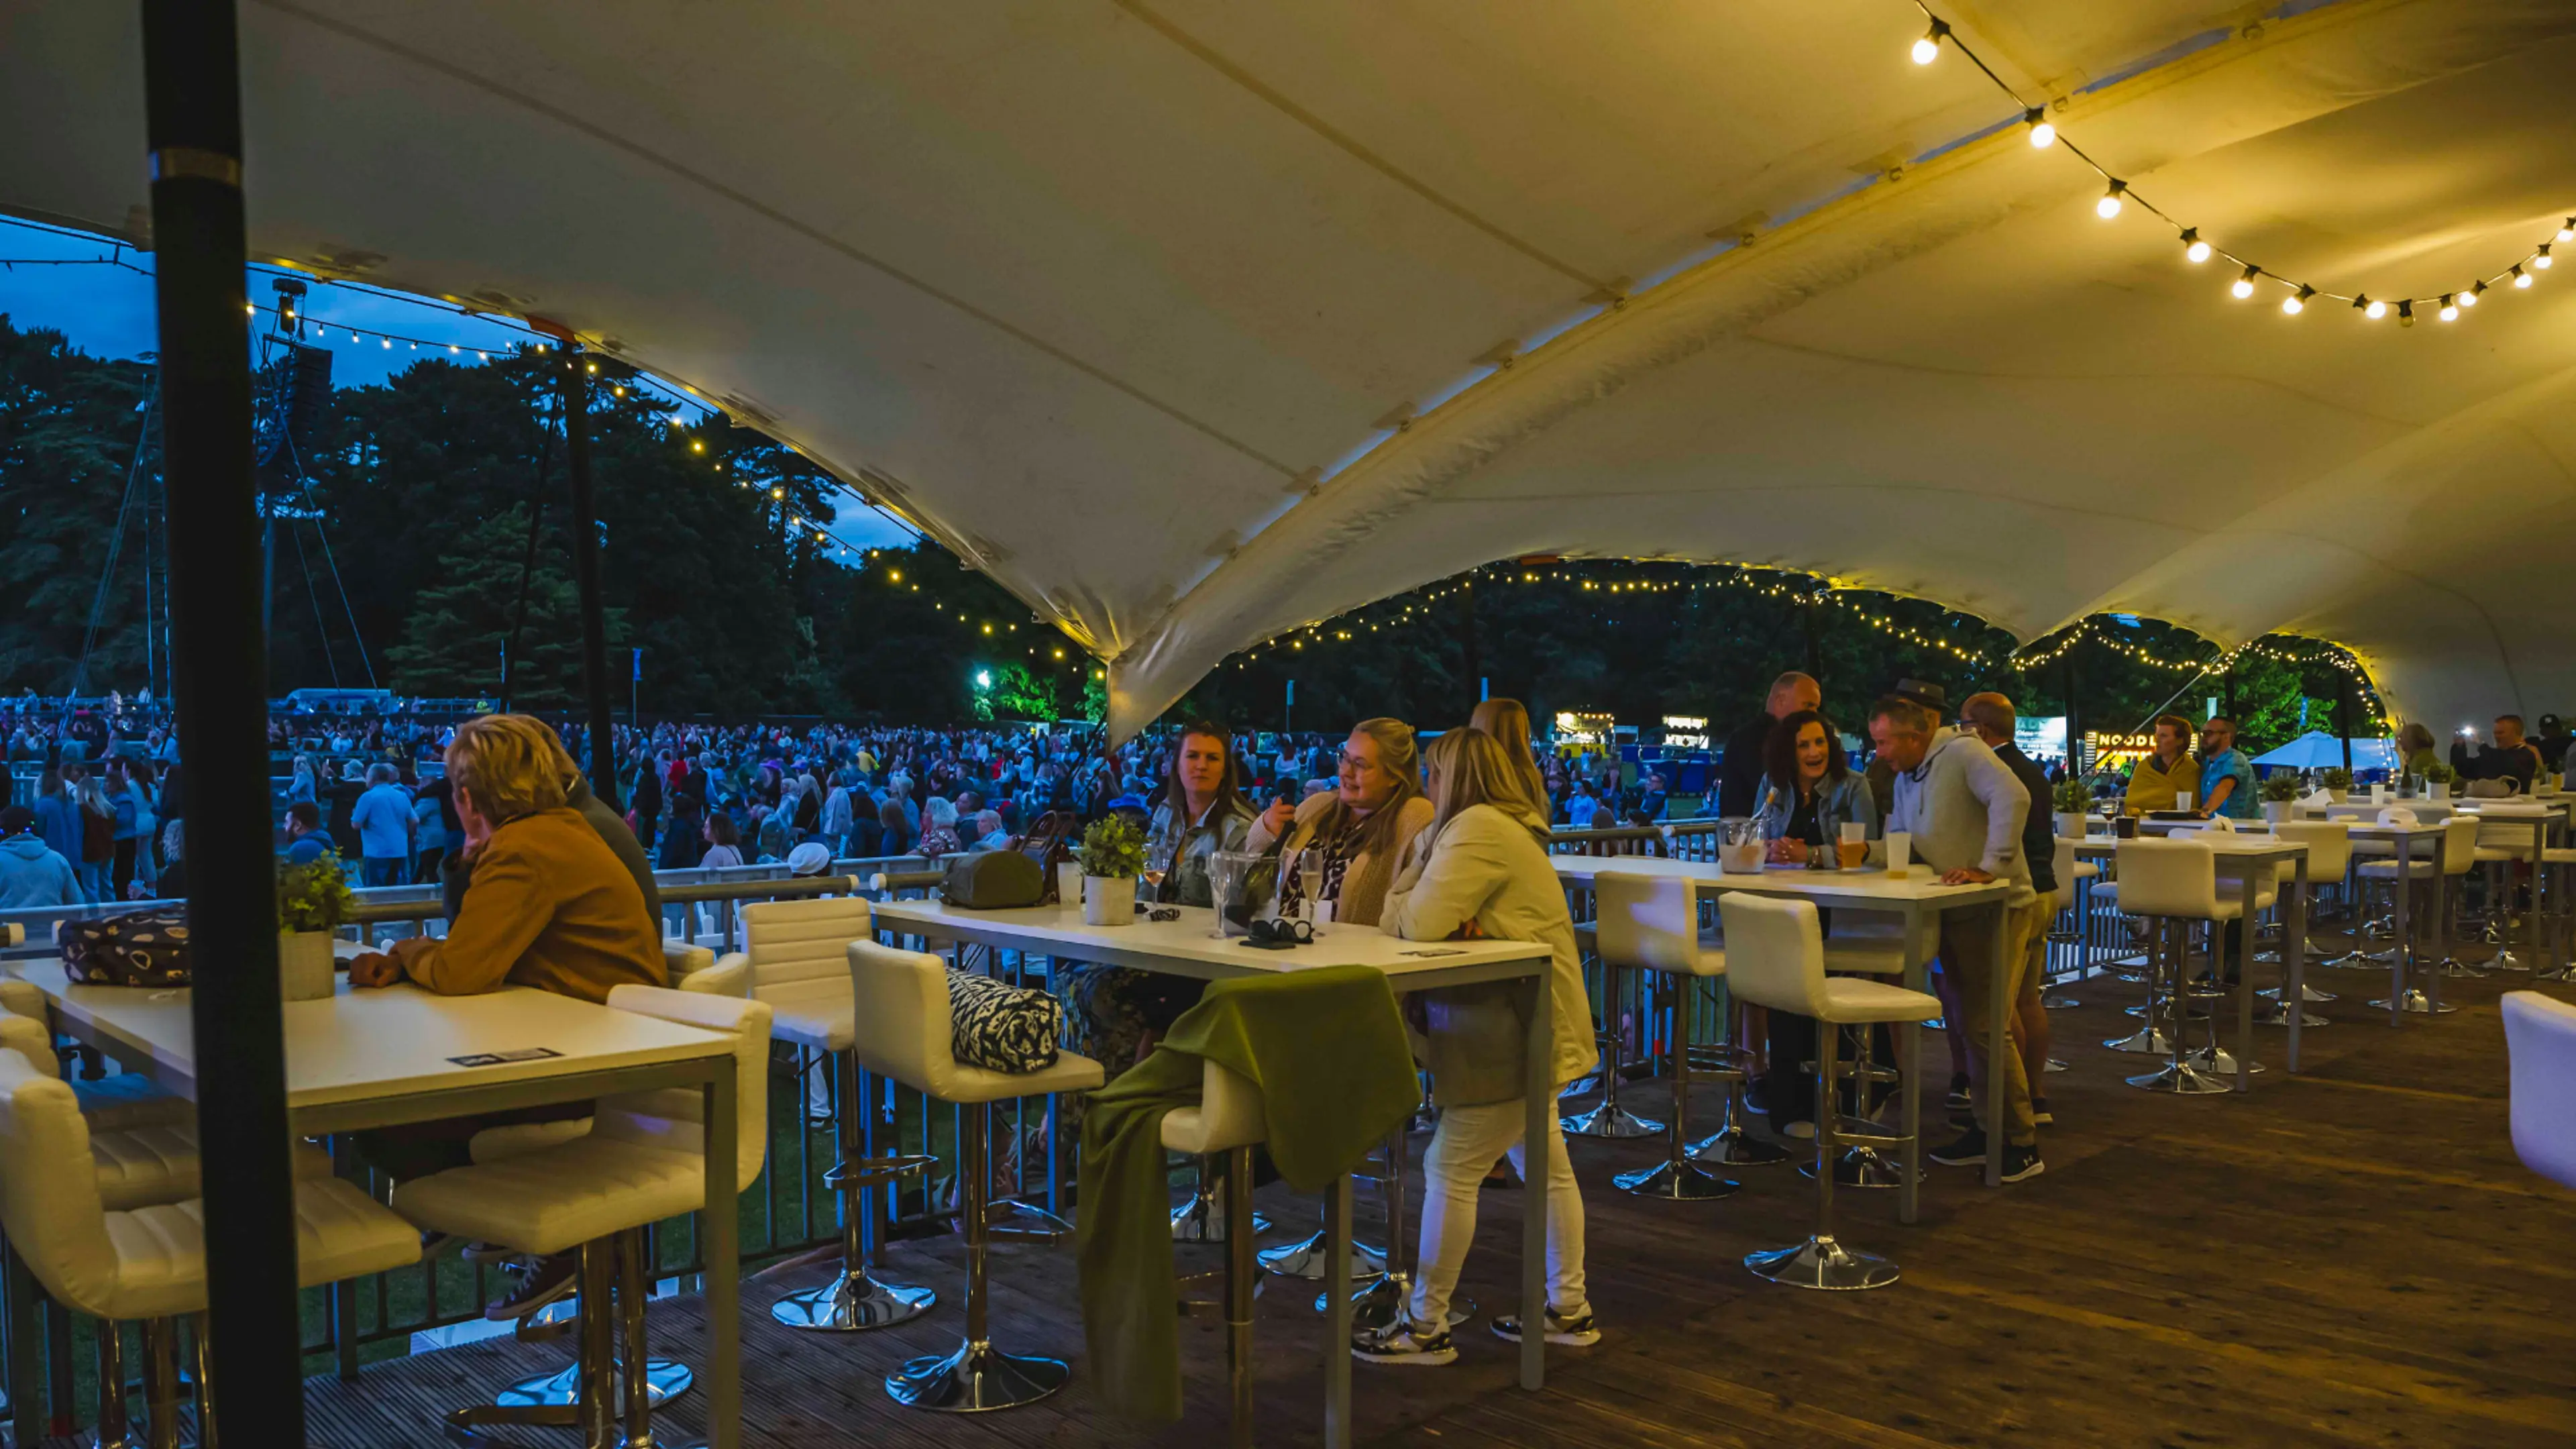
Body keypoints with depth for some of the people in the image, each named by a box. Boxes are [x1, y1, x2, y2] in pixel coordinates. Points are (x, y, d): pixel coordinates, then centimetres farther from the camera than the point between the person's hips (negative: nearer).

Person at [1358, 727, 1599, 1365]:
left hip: (1513, 1030, -11)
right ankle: (1569, 1311, 26)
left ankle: (1426, 1326, 4)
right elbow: (1418, 918, 10)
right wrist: (1452, 920, -12)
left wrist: (1404, 906, -3)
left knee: (1450, 1169, -5)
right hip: (1528, 1022, 11)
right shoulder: (1502, 826, 16)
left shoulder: (1477, 829, -17)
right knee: (1546, 1164, 16)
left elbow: (1419, 922, -26)